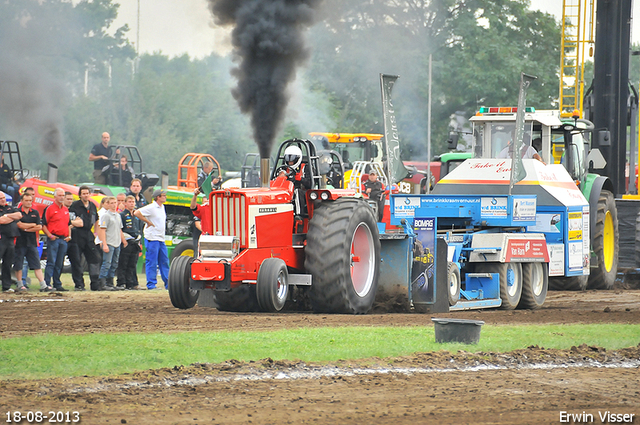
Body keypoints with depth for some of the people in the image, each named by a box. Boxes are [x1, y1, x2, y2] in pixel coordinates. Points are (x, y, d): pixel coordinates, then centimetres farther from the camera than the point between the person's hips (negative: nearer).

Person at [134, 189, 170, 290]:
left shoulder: (162, 207, 15)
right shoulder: (151, 208, -12)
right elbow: (137, 213, -21)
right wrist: (148, 222, -16)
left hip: (161, 239, 9)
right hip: (152, 239, -9)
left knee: (164, 262, 10)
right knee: (152, 262, -5)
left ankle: (168, 284, 15)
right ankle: (151, 284, -1)